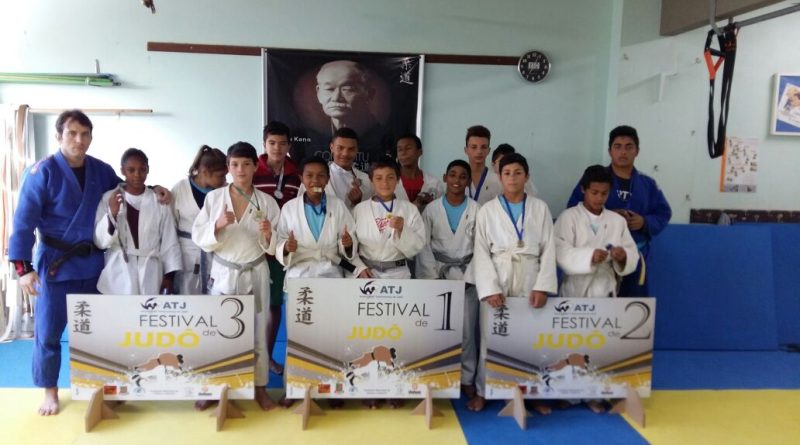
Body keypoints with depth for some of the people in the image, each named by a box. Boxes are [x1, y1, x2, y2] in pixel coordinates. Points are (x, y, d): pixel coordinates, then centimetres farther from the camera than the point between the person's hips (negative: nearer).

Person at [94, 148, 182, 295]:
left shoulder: (159, 201, 2)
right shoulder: (108, 198, 1)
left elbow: (169, 241, 4)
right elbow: (100, 241, -2)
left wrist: (169, 276, 1)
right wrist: (112, 214, -17)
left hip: (150, 277, 1)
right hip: (118, 278, 0)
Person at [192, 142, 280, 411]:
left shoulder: (267, 202, -1)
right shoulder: (214, 198, 0)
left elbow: (273, 247, 1)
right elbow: (198, 238, -3)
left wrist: (268, 235, -20)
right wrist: (218, 225, -20)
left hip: (255, 273, 0)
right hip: (223, 272, 0)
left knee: (257, 330, 7)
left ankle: (260, 387, 21)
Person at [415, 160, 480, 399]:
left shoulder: (476, 210, 0)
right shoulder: (431, 209, 0)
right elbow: (423, 246, 0)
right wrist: (433, 277, -7)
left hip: (466, 276, 0)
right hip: (437, 275, 0)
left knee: (467, 330, 2)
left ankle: (467, 378, 15)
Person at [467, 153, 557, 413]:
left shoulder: (540, 208, 7)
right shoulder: (488, 210, 4)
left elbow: (549, 250, 3)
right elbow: (481, 252, -1)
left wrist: (543, 286, -8)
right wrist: (489, 288, -12)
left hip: (530, 280, 1)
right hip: (496, 280, -1)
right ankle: (483, 391, 18)